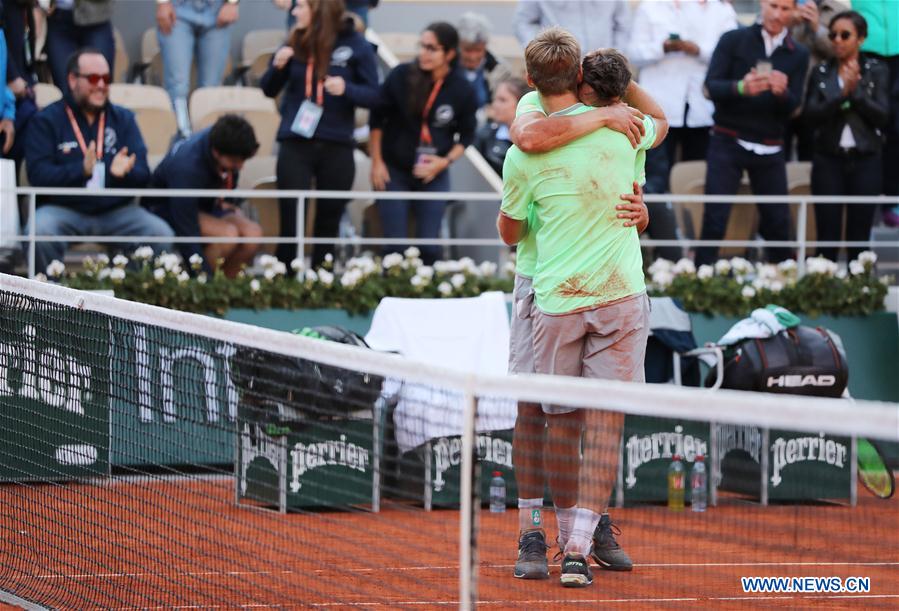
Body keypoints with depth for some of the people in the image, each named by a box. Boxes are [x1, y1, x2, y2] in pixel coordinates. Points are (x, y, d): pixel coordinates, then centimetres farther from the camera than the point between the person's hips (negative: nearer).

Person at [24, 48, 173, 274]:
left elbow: (142, 175, 4)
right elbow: (38, 175, -10)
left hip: (116, 211, 3)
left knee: (161, 234, -23)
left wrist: (123, 173, -21)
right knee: (40, 229, -35)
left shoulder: (123, 118, 14)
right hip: (64, 210, -3)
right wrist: (81, 170, -27)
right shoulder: (46, 121, 3)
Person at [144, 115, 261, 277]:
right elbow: (187, 234, -36)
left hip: (206, 205, 7)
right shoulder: (187, 168, -37)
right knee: (228, 233, -34)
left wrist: (223, 201, 5)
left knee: (253, 233, -22)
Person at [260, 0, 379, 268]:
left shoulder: (356, 46, -4)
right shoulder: (295, 43, 2)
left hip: (337, 147, -1)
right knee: (291, 221, -2)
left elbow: (374, 95, -4)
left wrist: (347, 89, -23)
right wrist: (277, 67, -11)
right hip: (295, 144, 1)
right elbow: (269, 90, 9)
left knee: (328, 223, 9)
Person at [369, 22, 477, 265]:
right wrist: (377, 163, -2)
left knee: (429, 247, 3)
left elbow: (467, 135, 6)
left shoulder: (462, 90, -7)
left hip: (434, 175, 1)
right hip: (394, 171, -1)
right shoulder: (401, 76, -11)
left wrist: (445, 161, -9)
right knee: (395, 245, -2)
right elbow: (377, 119, 0)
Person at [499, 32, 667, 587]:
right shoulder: (622, 129, 1)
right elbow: (661, 119, 27)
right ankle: (579, 548, -10)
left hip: (555, 301, 0)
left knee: (562, 422, 12)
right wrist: (616, 75, 22)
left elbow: (510, 233, 12)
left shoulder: (524, 156, -4)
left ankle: (570, 535, 20)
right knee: (605, 423, -2)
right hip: (620, 296, 0)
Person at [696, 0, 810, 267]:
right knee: (715, 218, -9)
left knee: (777, 220, 1)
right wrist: (741, 88, -29)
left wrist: (782, 92, -25)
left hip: (770, 150, 2)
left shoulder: (798, 54, 7)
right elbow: (711, 86, -8)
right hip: (728, 142, -2)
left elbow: (792, 106, 0)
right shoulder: (733, 41, 1)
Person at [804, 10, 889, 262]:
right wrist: (843, 94, -19)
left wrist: (856, 92, -16)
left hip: (865, 161, -1)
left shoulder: (877, 71, 2)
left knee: (859, 239, 2)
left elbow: (882, 116, -6)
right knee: (827, 238, -2)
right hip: (829, 160, 1)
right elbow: (812, 114, -7)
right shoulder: (821, 72, 5)